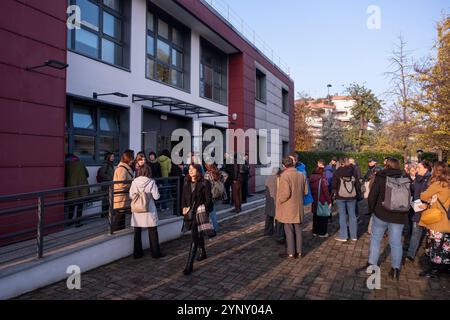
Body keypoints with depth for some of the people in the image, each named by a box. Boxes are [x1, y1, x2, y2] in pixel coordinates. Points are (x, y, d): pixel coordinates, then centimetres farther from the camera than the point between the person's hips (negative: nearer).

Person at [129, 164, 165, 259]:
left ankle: (137, 253, 22)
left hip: (137, 210, 3)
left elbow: (131, 196, 0)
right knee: (152, 232, 9)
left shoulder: (134, 182, -6)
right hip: (149, 211, -2)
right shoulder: (151, 182, -13)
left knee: (137, 232, 13)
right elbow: (156, 196, -12)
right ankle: (156, 253, 16)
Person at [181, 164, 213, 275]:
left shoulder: (204, 184, -9)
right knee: (198, 235, 24)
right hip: (189, 213, 6)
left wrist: (204, 211, -14)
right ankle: (202, 253, 48)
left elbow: (208, 200, -7)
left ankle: (189, 266, -7)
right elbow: (184, 198, 15)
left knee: (195, 238, -10)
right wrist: (184, 207, 0)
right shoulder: (186, 183, 8)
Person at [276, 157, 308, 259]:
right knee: (298, 229, 15)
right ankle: (298, 251, 24)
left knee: (289, 230, 5)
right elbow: (305, 191, 6)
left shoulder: (284, 175, -18)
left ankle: (291, 252, 13)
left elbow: (286, 193, -23)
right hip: (298, 207, 6)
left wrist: (279, 201, -7)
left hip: (288, 208, -6)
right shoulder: (301, 175, 1)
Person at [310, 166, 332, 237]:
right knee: (323, 217, 6)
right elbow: (326, 191, -18)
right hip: (322, 202, -6)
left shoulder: (312, 178, 3)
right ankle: (322, 233, 12)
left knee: (315, 216, 17)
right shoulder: (322, 179, -16)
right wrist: (329, 201, -12)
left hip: (314, 202, 6)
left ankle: (315, 231, 24)